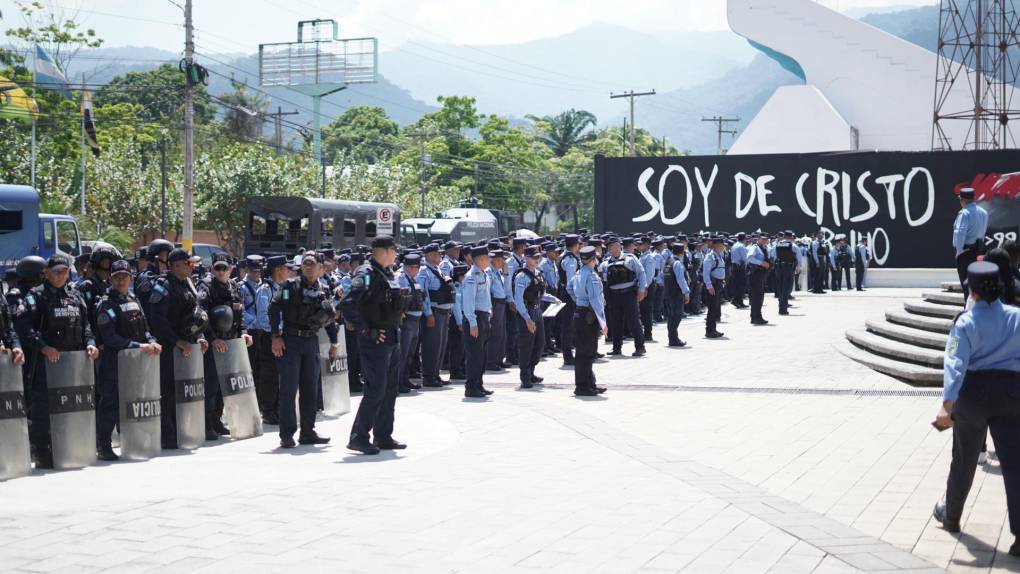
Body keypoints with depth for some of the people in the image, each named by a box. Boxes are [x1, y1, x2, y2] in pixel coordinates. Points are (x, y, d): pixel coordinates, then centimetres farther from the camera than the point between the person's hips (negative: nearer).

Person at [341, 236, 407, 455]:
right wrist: (365, 330, -20)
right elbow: (347, 305, -25)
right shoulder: (366, 275, -16)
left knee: (389, 389, 13)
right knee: (375, 389, -9)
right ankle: (358, 436, -3)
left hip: (392, 338, 9)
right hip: (375, 340, -9)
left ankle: (383, 436, 21)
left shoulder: (389, 274, 13)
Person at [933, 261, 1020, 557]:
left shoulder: (966, 322, -10)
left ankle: (951, 516, 36)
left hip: (973, 391, -1)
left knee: (964, 458, 17)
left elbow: (956, 363, -20)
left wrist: (948, 405, -25)